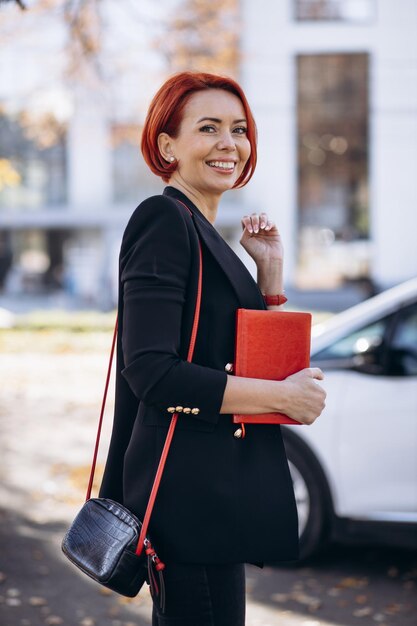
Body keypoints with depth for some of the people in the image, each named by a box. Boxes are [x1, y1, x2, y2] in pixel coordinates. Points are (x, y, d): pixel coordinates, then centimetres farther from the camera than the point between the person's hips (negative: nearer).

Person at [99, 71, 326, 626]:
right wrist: (284, 397, -16)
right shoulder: (163, 220, -12)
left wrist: (269, 268, 8)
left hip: (220, 488, 10)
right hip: (190, 491, -10)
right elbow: (150, 370, -21)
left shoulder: (205, 233, 16)